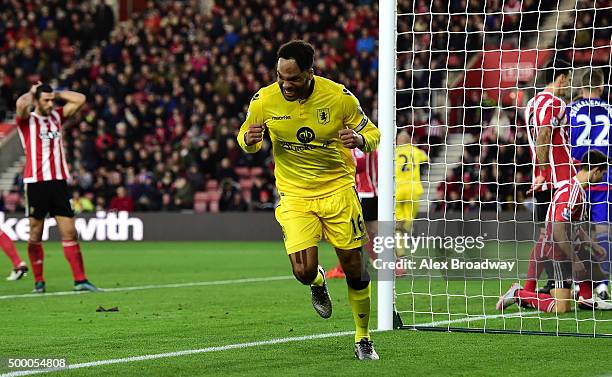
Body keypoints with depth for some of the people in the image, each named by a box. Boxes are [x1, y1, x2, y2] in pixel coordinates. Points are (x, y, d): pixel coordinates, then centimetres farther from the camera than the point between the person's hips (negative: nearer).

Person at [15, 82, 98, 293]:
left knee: (69, 232, -2)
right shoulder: (27, 120, 0)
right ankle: (38, 281, 10)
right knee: (35, 234, 1)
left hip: (58, 182, 4)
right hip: (36, 183, -4)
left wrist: (55, 93, 11)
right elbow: (21, 104, -21)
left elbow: (79, 99, 13)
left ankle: (80, 280, -4)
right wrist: (33, 92, -2)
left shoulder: (57, 117, 15)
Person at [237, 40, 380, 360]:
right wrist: (248, 139, -18)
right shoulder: (263, 100, -10)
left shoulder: (339, 97, -13)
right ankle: (318, 282, 26)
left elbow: (372, 134, 0)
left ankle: (363, 338, 20)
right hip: (294, 195, 0)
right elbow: (247, 141, 7)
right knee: (304, 271, -14)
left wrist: (359, 139, -24)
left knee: (353, 267, 0)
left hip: (337, 188, 0)